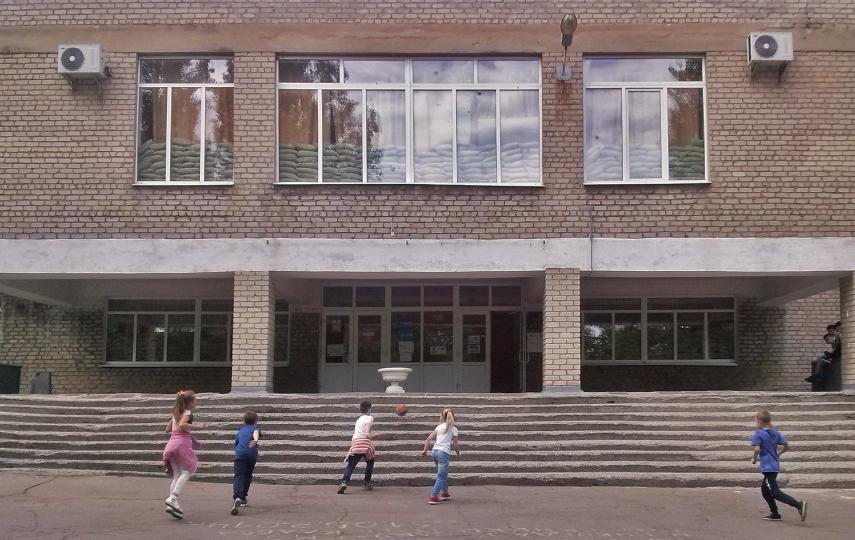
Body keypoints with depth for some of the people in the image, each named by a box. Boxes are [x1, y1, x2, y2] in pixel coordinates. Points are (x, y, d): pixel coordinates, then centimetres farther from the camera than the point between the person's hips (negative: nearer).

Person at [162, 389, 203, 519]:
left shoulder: (176, 413, 21)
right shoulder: (188, 413, -3)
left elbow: (167, 430, 29)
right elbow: (181, 425, -22)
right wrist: (196, 426, -10)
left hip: (171, 444, 8)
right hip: (182, 443, -8)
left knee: (177, 475, 8)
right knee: (188, 471, -5)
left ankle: (172, 503, -2)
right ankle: (172, 498, -20)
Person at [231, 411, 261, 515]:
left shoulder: (239, 431, 29)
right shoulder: (254, 428, 18)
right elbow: (256, 432, -7)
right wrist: (255, 440, -27)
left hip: (240, 455, 1)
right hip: (252, 454, 0)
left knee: (238, 477, -11)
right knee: (248, 476, 20)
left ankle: (237, 498, -35)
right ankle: (243, 498, 30)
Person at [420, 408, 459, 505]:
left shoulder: (439, 427, 15)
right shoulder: (453, 429, 5)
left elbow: (429, 438, 7)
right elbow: (454, 444, 2)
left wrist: (425, 450, 11)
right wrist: (458, 453, 19)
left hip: (434, 451, 5)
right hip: (444, 453, -5)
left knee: (444, 474, 23)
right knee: (441, 476, -6)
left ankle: (444, 493, 27)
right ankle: (433, 497, -18)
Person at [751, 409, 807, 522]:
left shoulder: (757, 434, -11)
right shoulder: (775, 433, 10)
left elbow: (757, 449, -23)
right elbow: (787, 446, 9)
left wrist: (754, 459, -6)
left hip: (767, 467, -9)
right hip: (775, 465, 9)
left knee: (775, 492, -8)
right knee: (765, 489, 19)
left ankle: (799, 505, -23)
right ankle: (775, 514, 19)